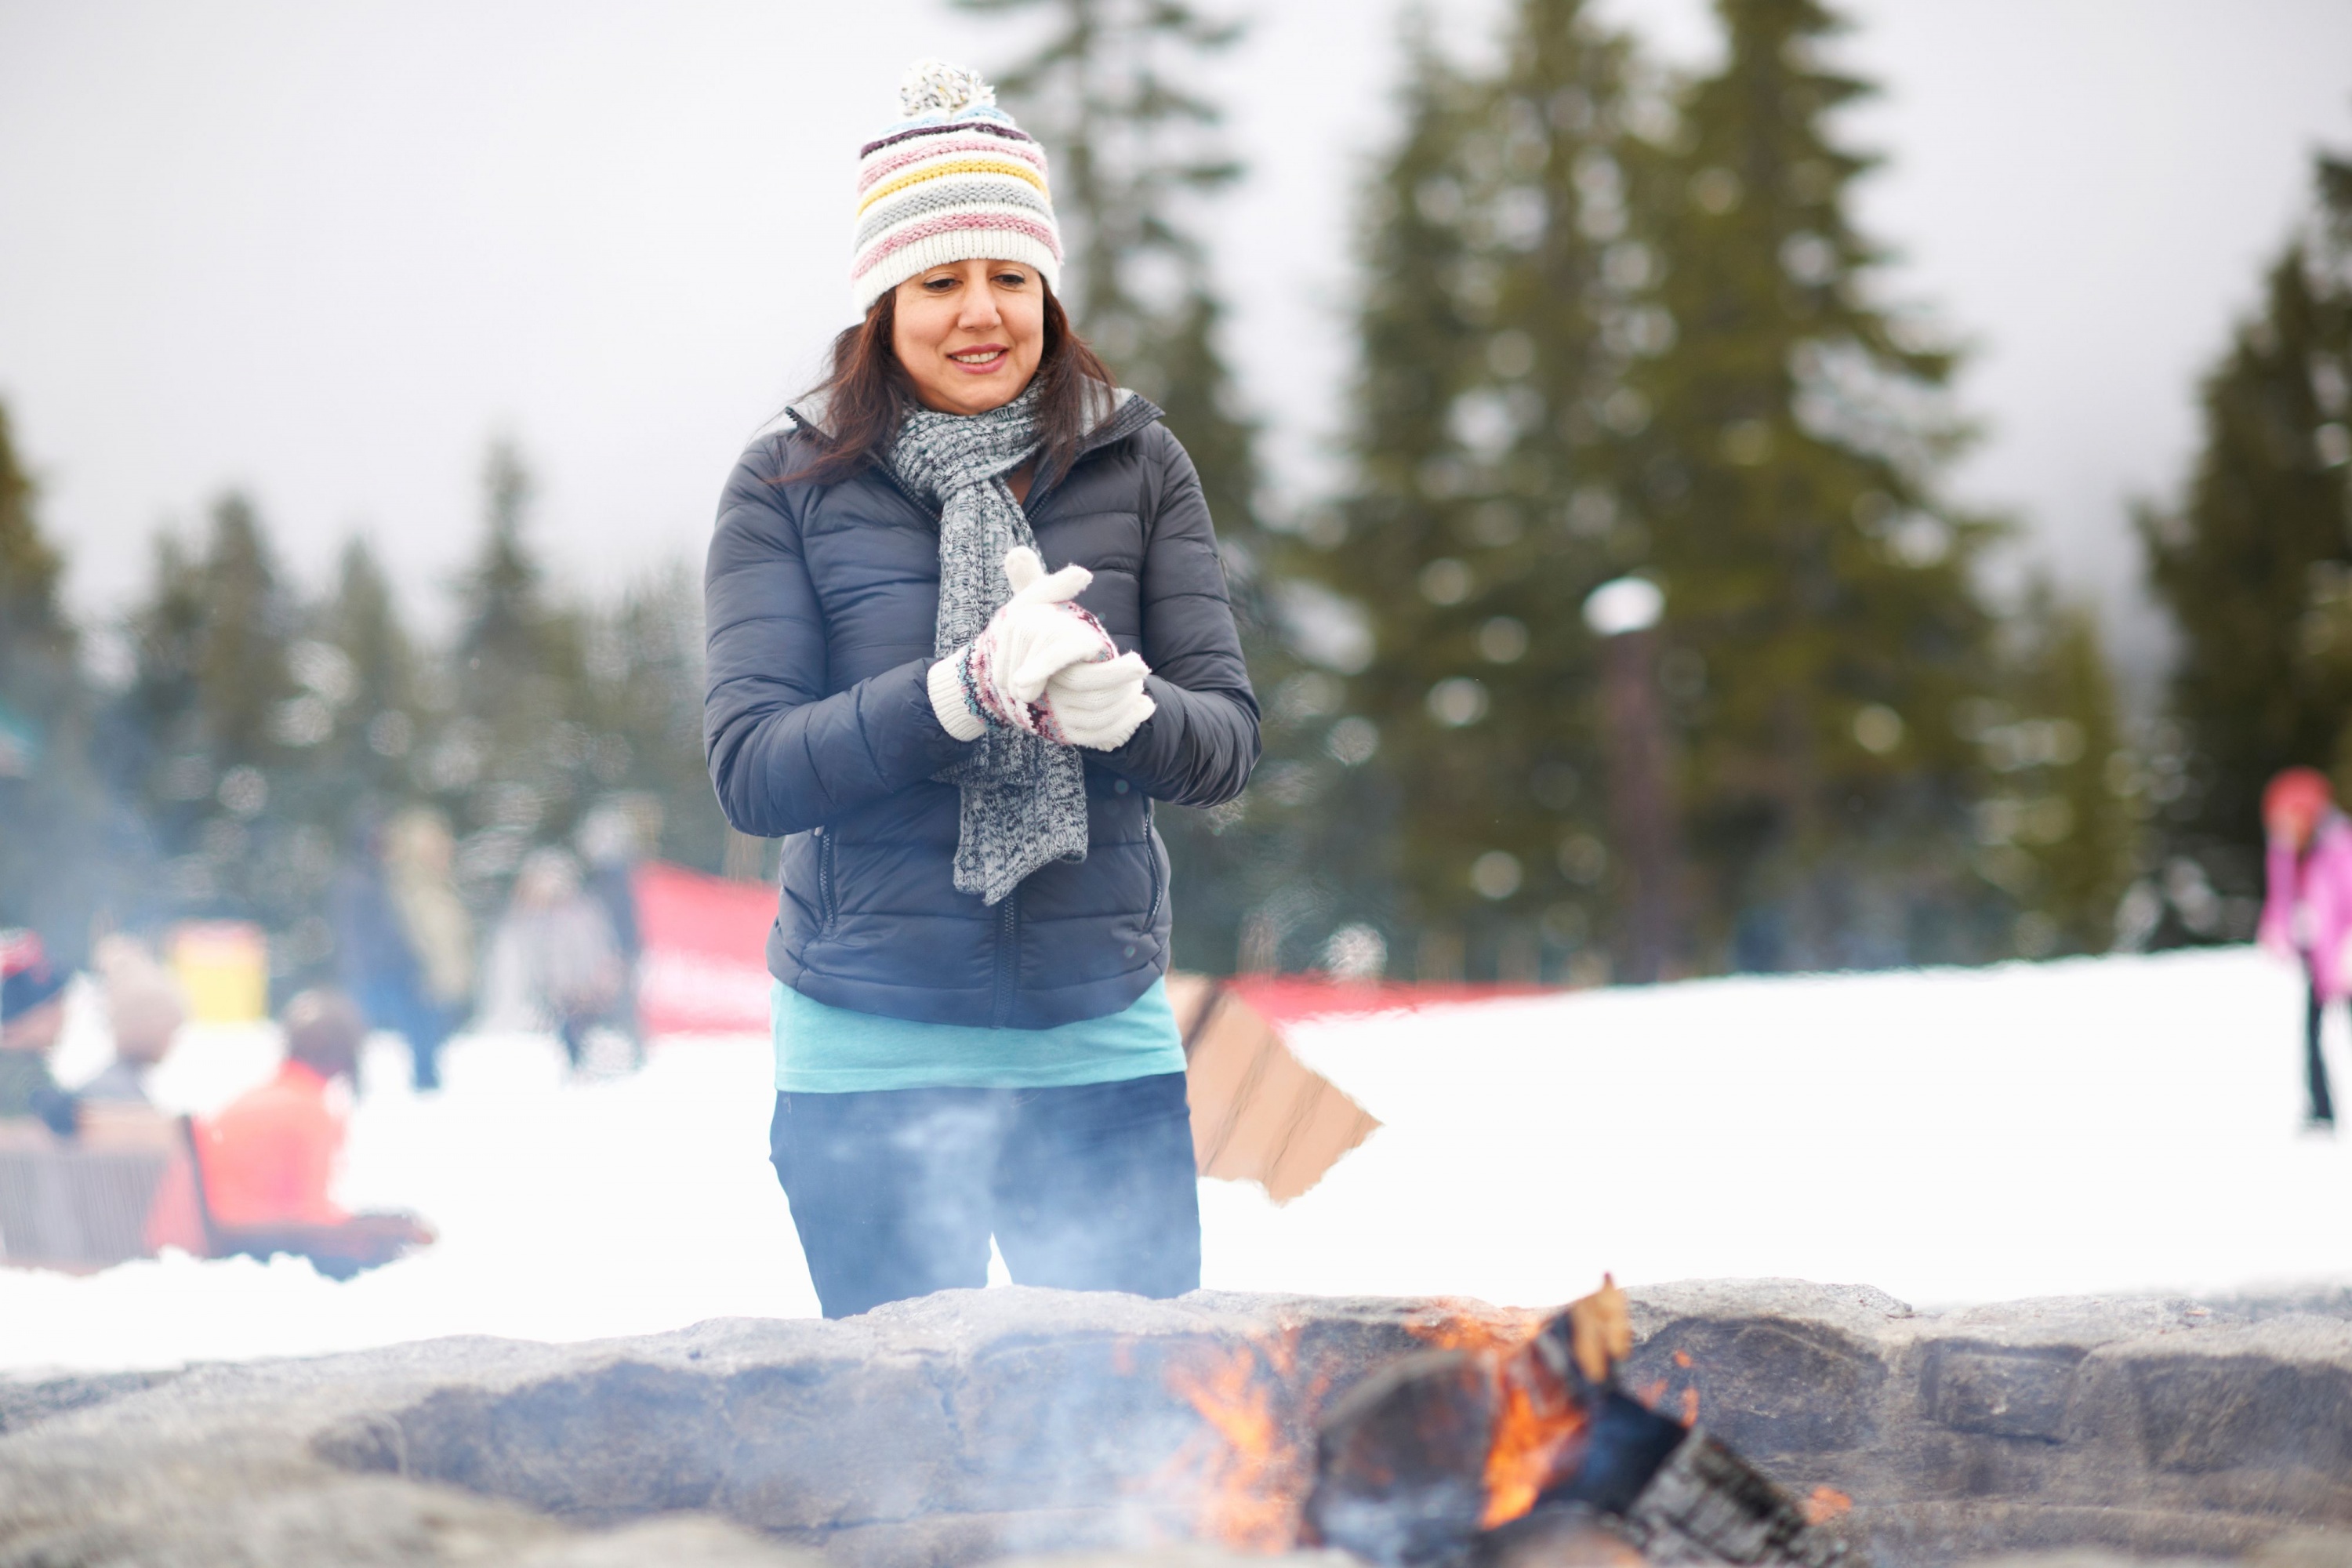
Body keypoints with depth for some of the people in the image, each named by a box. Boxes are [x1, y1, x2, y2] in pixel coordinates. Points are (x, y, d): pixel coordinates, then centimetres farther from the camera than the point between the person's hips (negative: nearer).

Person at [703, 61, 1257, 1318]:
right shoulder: (789, 489, -1)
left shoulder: (1135, 467, 4)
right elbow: (749, 768, -9)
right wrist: (964, 691, -23)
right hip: (869, 1054, -1)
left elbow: (1228, 739, 1)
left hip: (1103, 1039, 1)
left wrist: (1124, 709, -21)